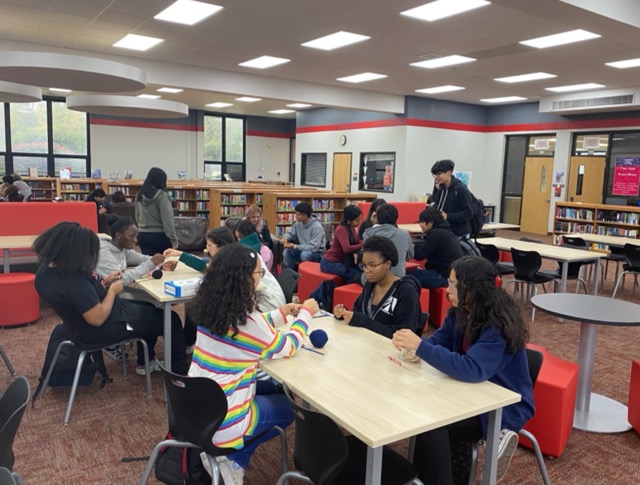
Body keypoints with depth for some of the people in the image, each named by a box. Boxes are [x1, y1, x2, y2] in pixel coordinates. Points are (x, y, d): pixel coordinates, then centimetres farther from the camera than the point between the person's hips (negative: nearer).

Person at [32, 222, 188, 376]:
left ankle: (145, 363, 36)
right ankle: (180, 371, 19)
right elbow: (98, 318, -31)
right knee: (171, 319, 4)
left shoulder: (47, 269, -6)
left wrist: (104, 282, -1)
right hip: (101, 329, -10)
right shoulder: (73, 281, -37)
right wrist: (112, 290, -18)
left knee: (151, 308, 27)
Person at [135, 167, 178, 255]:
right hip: (159, 236, -5)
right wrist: (174, 239, -14)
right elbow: (167, 219, -17)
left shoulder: (139, 195, 6)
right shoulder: (161, 195, -14)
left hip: (142, 235, 6)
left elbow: (137, 217, 16)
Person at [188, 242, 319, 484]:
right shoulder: (246, 318, -25)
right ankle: (232, 458, 8)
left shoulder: (212, 307, -3)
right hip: (220, 421, -7)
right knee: (289, 407, 17)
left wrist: (280, 313, 16)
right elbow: (287, 347, -7)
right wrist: (305, 313, 5)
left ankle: (226, 453, 17)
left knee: (270, 388, 27)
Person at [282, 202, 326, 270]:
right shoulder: (298, 223, -4)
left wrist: (294, 246, -30)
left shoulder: (317, 227, -25)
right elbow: (290, 232, 12)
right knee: (287, 251, -16)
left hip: (318, 253, -6)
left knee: (304, 254, -36)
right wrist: (285, 237, -13)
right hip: (303, 250, 7)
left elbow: (313, 248, -28)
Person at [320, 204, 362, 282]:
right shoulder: (341, 229, -21)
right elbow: (347, 249, -34)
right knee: (357, 275, -21)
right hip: (329, 263, -8)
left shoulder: (351, 228, 7)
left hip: (342, 261, 8)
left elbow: (357, 242, 3)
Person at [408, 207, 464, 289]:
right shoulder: (443, 231, 15)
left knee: (407, 275, -11)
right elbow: (423, 247, 18)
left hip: (446, 276, -10)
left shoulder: (436, 233, -15)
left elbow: (419, 255, -13)